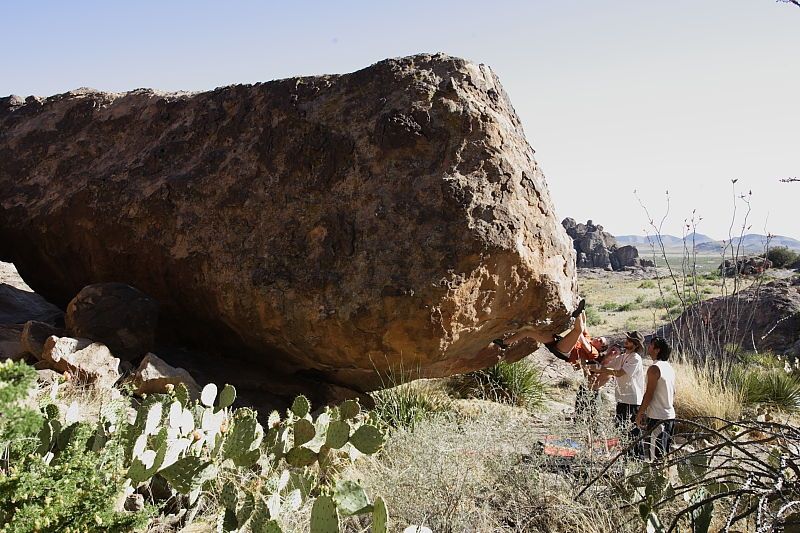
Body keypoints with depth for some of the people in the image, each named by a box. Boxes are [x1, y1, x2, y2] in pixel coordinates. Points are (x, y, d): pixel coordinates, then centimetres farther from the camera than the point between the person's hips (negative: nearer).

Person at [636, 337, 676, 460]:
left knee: (654, 455, -6)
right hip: (670, 416, 9)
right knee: (665, 453, 17)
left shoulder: (654, 368, -16)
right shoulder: (670, 368, 11)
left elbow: (649, 394, -18)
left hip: (656, 417, -9)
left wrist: (640, 414, -11)